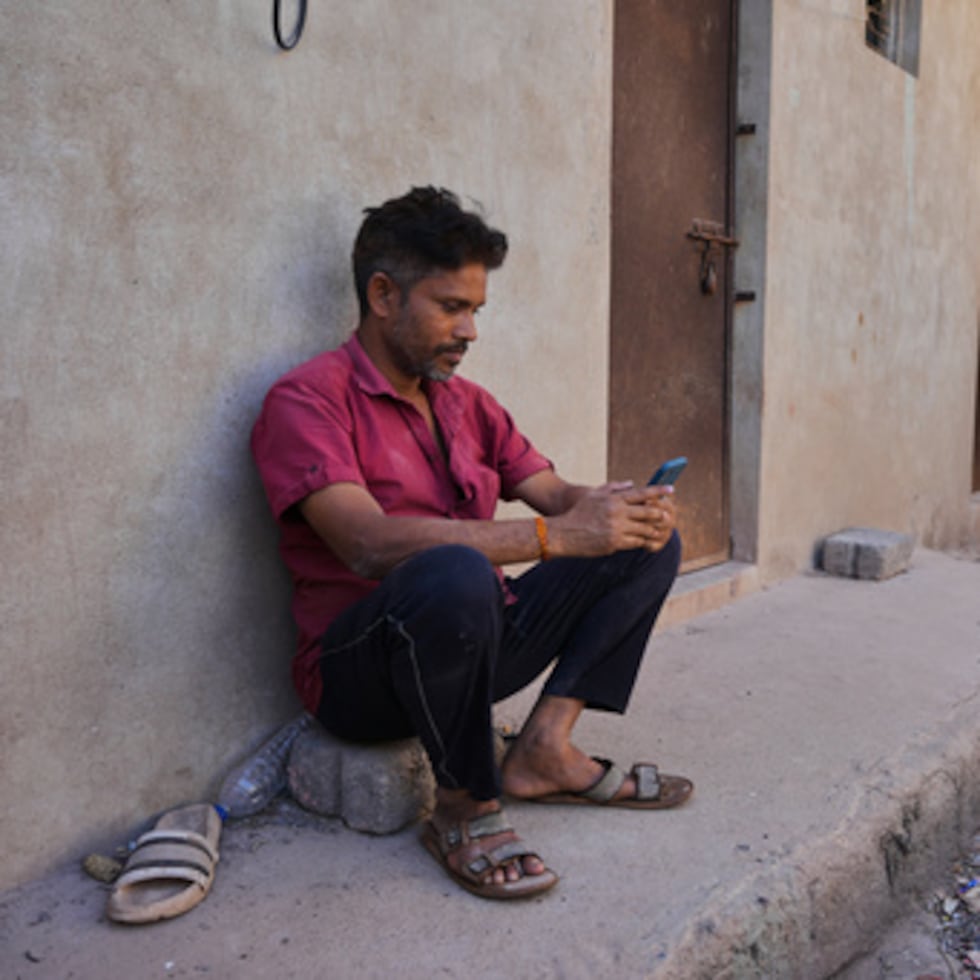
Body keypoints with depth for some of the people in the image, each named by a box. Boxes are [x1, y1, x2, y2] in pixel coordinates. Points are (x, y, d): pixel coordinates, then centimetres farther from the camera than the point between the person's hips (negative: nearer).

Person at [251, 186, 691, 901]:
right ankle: (467, 807, -15)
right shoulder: (308, 400, -11)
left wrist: (625, 507, -17)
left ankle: (547, 744, -9)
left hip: (477, 644, 8)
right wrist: (554, 534, -30)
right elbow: (369, 543, -27)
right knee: (453, 574, -40)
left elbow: (557, 494, 8)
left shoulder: (467, 404, 13)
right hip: (357, 673, -7)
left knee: (650, 541, 4)